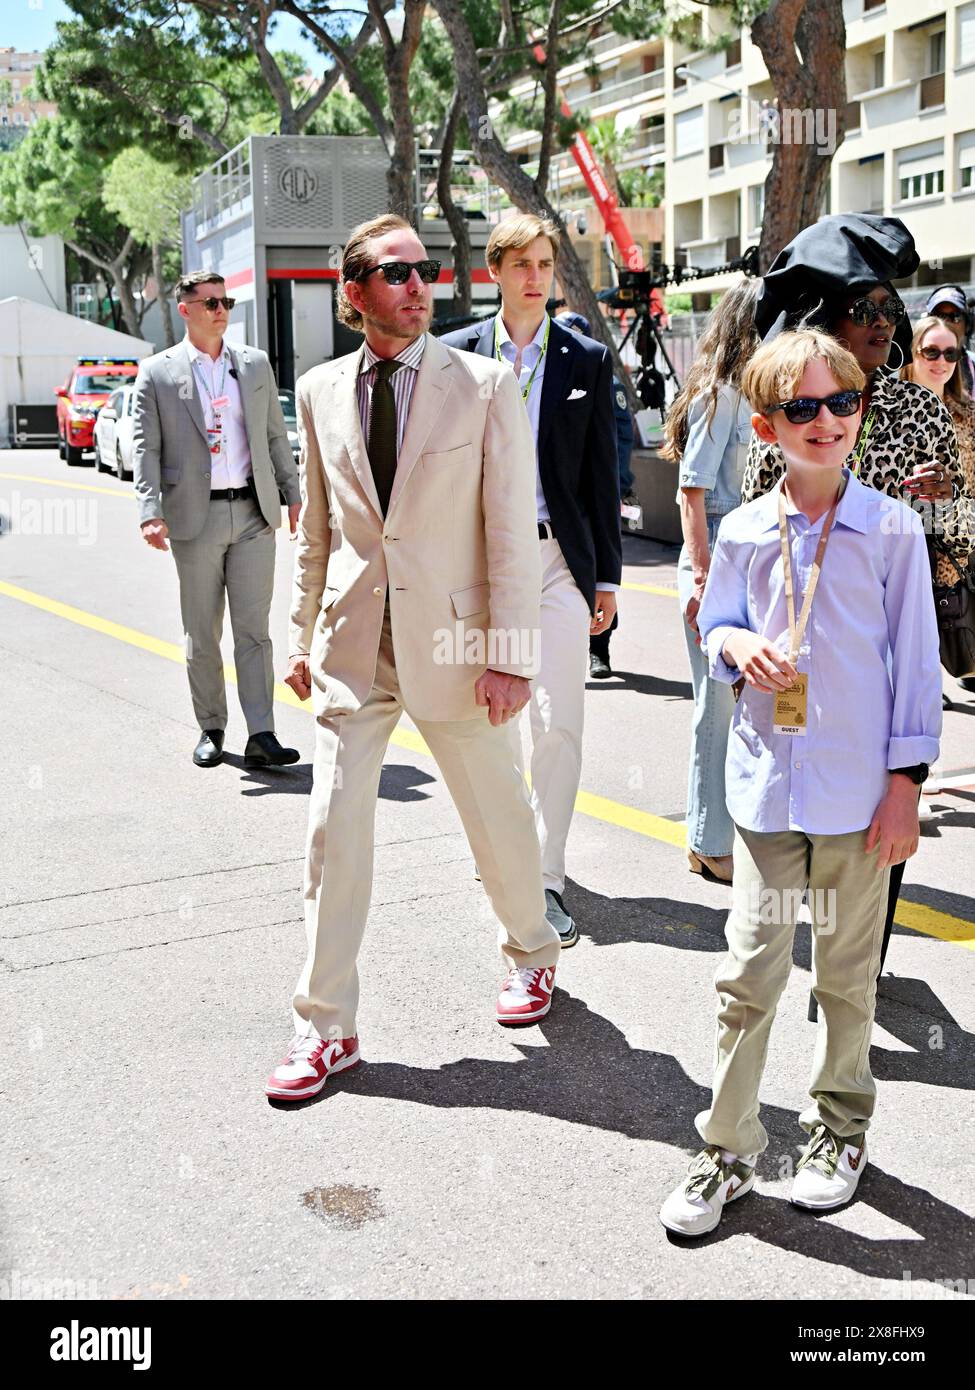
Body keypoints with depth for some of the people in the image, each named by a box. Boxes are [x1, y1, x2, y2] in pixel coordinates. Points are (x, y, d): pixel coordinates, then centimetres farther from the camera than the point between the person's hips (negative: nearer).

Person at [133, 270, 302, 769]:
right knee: (202, 634, 7)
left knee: (254, 630, -2)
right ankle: (210, 729, 19)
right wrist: (151, 514, -13)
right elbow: (145, 449, -2)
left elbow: (275, 435, 15)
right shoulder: (157, 373, 1)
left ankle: (261, 736, -3)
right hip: (195, 516, -2)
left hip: (253, 512, 2)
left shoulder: (255, 364, 11)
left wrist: (292, 494, 10)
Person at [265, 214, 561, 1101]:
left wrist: (510, 654, -12)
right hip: (352, 646, 3)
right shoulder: (321, 391, 6)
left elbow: (512, 529, -8)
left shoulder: (486, 385, -5)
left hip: (453, 641, -2)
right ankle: (326, 1028, 16)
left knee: (499, 818, 13)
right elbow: (318, 528, 13)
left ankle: (531, 955, 41)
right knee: (334, 831, 2)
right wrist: (306, 637, 12)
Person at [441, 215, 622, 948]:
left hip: (559, 556, -1)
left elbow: (602, 474, 6)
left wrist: (608, 575, 4)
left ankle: (547, 879, 1)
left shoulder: (588, 359, 5)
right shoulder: (458, 354, 5)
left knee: (560, 722, -7)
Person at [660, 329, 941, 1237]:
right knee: (748, 973, 3)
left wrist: (906, 781, -4)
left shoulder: (892, 529, -5)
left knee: (848, 975, 13)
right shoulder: (744, 533, 2)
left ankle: (840, 1127, 34)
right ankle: (728, 1149, 17)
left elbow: (915, 659, -2)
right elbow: (714, 628, 14)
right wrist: (737, 647, -10)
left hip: (858, 788, -1)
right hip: (767, 781, 2)